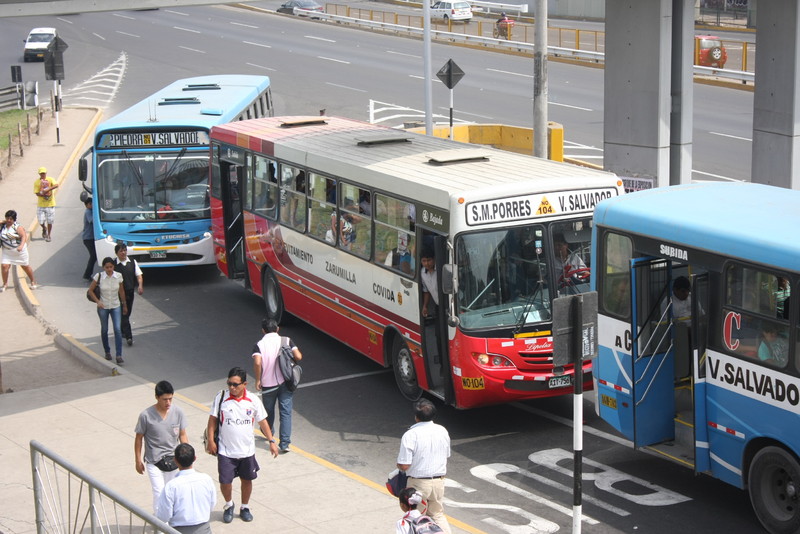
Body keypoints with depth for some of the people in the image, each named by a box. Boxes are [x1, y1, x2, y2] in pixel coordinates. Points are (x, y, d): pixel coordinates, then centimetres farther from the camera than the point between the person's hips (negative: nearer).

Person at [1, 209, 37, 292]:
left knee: (25, 266, 11)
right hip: (7, 251, 4)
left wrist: (21, 245, -41)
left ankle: (33, 281, 31)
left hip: (19, 251, -4)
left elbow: (24, 236, -28)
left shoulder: (18, 227, -16)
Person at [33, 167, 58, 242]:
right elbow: (37, 193, -5)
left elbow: (56, 185, -19)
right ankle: (44, 229, 30)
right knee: (41, 221, -3)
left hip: (50, 204, 0)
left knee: (49, 221, 3)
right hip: (41, 205, 1)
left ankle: (49, 235, 20)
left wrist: (48, 189, -29)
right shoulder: (37, 182, 0)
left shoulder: (50, 179, -1)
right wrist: (43, 194, -22)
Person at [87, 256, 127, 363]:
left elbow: (121, 291, 7)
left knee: (118, 329, -12)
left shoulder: (118, 276, -7)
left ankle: (119, 355, -12)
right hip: (103, 307, 0)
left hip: (116, 306, 0)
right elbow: (90, 291, -3)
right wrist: (97, 301, -15)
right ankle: (107, 352, 32)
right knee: (104, 330, 12)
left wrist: (124, 305, 15)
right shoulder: (99, 276, -12)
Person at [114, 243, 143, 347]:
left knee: (127, 314, 15)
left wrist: (140, 285, -18)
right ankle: (128, 336, -11)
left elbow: (139, 275, 0)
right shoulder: (114, 264, -9)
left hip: (130, 291, 5)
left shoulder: (132, 262, 3)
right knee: (124, 315, -7)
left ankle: (122, 331, 35)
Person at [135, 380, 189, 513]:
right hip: (154, 462, -4)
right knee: (159, 493, -11)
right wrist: (138, 461, -2)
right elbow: (139, 438, -6)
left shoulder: (178, 412, -9)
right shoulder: (146, 416, -18)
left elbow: (182, 435, 1)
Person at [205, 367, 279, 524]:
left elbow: (262, 421, 3)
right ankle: (229, 505, 29)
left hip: (247, 450, 2)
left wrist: (271, 441, 0)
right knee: (225, 481, 0)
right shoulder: (221, 398, -11)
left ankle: (245, 507, 36)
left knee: (246, 479, 14)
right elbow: (213, 419, -3)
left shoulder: (253, 400, -7)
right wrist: (210, 441, -8)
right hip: (226, 451, -2)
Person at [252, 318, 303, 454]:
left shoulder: (259, 345, -8)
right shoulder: (287, 341, -3)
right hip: (285, 382, 0)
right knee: (286, 412, 1)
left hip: (268, 384, 0)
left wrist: (258, 380, -10)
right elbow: (298, 357, -11)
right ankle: (284, 443, -9)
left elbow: (257, 363, -22)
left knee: (268, 411, 22)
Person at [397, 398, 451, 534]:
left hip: (419, 483, -5)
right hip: (439, 481, 5)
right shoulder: (442, 431, 0)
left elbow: (404, 466, -19)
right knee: (438, 514, 21)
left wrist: (398, 465, 3)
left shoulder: (410, 435, -18)